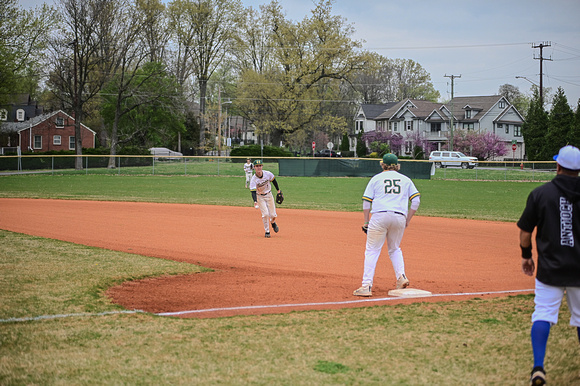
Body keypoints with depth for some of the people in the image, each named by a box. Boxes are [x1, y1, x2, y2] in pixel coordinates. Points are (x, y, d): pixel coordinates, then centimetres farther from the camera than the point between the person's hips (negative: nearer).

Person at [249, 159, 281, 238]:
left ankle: (273, 222, 40)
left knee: (273, 215, 2)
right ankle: (267, 231, 4)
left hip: (269, 195, 2)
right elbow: (253, 191, -29)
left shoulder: (268, 174, -16)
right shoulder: (253, 179, -23)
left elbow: (273, 180, 5)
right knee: (265, 214, -16)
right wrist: (255, 201, -44)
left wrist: (278, 190, 13)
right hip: (260, 197, -2)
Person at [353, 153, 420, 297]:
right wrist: (408, 220, 13)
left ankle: (366, 286, -7)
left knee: (372, 251, 1)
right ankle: (401, 277, 3)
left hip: (380, 216, -3)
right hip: (400, 218, 3)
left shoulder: (376, 178, 12)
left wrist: (366, 222, 10)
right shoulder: (406, 180, 17)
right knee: (394, 249, 23)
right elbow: (416, 200, 9)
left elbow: (366, 202, 5)